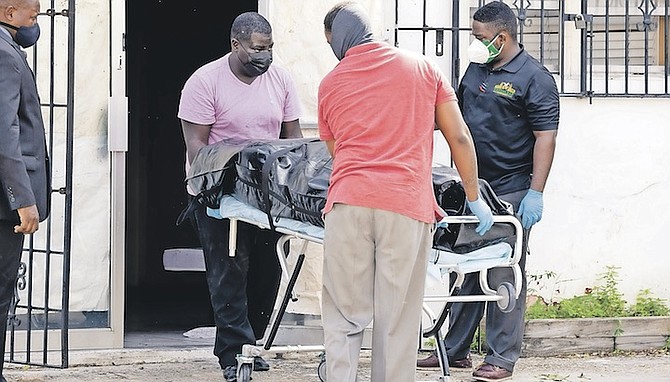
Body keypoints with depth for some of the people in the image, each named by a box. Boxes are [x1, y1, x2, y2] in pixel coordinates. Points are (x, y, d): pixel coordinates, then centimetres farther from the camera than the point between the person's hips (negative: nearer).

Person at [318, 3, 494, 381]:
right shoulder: (423, 68, 12)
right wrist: (475, 198, 18)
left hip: (348, 204, 1)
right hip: (407, 207, -1)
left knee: (344, 317, 4)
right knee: (397, 321, 2)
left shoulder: (330, 84, 14)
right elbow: (460, 138, 10)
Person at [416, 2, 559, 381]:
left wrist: (535, 193, -19)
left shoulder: (534, 78, -9)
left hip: (510, 193, -7)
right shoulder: (476, 69, 14)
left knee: (504, 275, -3)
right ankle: (455, 349, 18)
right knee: (465, 271, 11)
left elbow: (545, 137, -13)